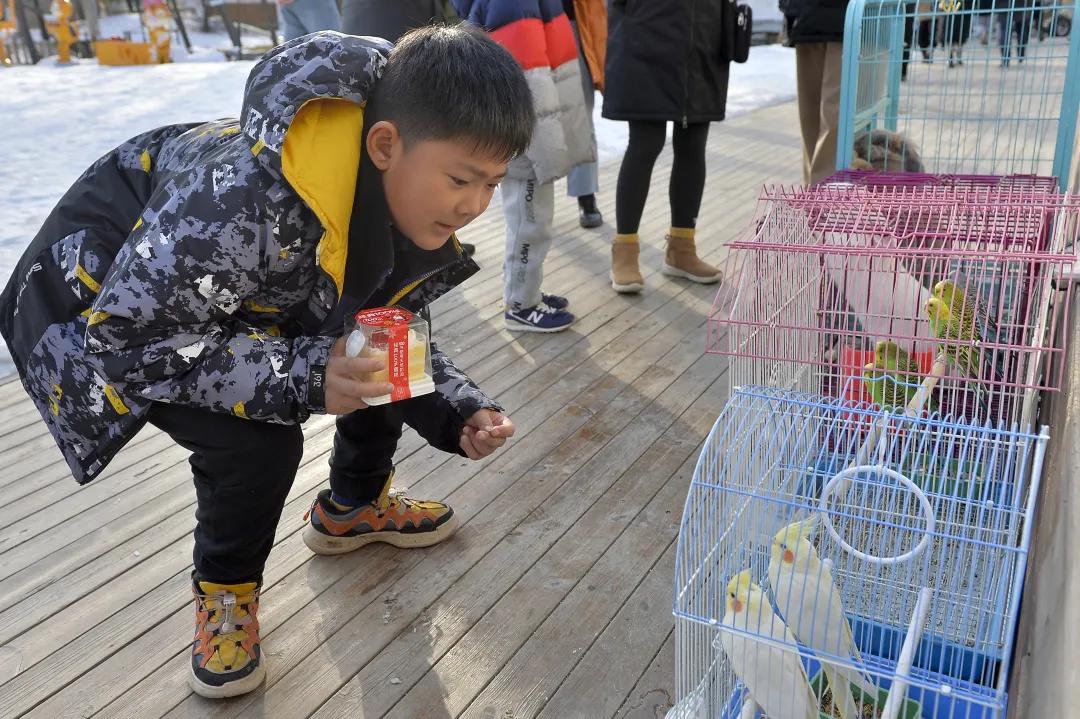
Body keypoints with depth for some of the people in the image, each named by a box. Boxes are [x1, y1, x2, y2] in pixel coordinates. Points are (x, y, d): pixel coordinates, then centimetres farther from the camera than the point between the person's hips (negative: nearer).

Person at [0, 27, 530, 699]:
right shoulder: (240, 200, -42)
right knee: (256, 438, -26)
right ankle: (224, 588, 5)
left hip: (259, 298, 7)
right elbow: (125, 339, -33)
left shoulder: (416, 201, -18)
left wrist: (460, 413, -18)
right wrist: (300, 378, -42)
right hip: (108, 295, -6)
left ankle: (351, 508, 23)